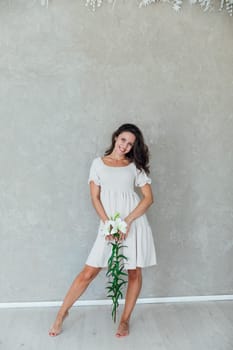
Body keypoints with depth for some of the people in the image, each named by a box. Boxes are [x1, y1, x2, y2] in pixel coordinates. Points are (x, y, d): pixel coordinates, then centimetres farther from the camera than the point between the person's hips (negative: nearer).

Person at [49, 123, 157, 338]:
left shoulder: (135, 166, 6)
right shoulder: (99, 163, 7)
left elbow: (148, 197, 0)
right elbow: (95, 197, 2)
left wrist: (128, 221, -12)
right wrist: (108, 223, -10)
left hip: (134, 223, 1)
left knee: (134, 272, 7)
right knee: (89, 272, 0)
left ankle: (125, 320, 26)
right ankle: (62, 313, 20)